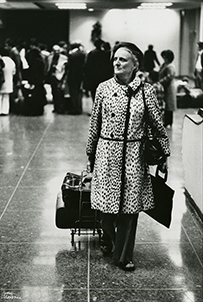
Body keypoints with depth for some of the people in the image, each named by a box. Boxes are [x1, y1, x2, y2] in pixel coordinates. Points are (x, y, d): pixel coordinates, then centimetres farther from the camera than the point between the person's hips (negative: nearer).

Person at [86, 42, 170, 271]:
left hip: (133, 155, -1)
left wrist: (164, 155, 4)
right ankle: (107, 240, 36)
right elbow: (94, 123, 8)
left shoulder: (146, 91, -2)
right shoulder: (103, 88, 1)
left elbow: (158, 125, 3)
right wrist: (90, 153, 11)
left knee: (129, 205, 2)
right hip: (107, 153, 1)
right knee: (106, 203, 6)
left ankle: (123, 255, 14)